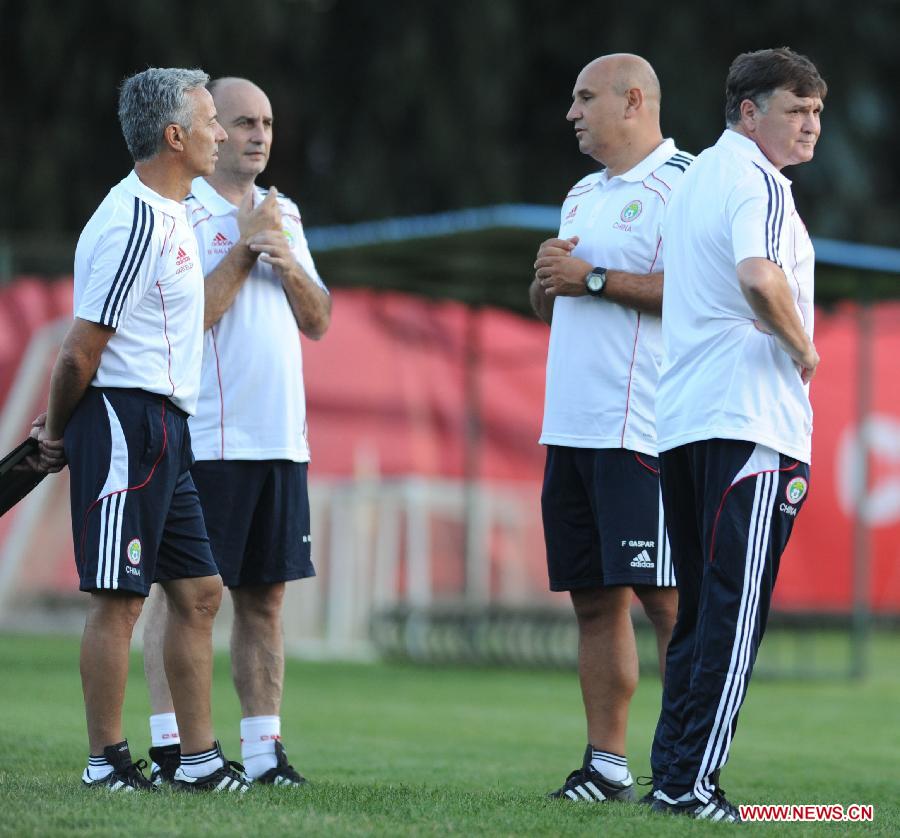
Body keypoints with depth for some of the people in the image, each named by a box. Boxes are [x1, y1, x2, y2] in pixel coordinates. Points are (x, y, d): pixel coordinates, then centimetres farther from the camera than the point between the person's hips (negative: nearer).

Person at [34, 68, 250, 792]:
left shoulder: (166, 216, 15)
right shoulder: (135, 223, -17)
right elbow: (81, 351, -16)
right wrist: (59, 430, -2)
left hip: (163, 432, 10)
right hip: (125, 421, -10)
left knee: (198, 591, 10)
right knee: (118, 597, -5)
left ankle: (199, 758, 15)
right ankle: (107, 764, 1)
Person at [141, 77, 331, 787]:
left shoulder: (284, 215, 17)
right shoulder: (180, 214, -5)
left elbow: (319, 321, 14)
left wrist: (285, 262, -3)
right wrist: (245, 250, -10)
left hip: (281, 438, 7)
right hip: (207, 440, -6)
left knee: (266, 595, 7)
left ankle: (264, 747, 10)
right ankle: (171, 749, -3)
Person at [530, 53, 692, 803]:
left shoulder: (681, 184, -6)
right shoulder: (583, 196, 21)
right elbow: (548, 305, 27)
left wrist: (593, 278, -13)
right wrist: (548, 278, 5)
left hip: (642, 431, -8)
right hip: (571, 426, 9)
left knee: (665, 596, -9)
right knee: (595, 598, 8)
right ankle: (606, 765, 11)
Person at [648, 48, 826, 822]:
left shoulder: (698, 177, 21)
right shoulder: (760, 182, -10)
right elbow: (759, 276, -28)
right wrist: (802, 347, -14)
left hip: (682, 422, 9)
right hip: (750, 420, -9)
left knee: (700, 612, 13)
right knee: (735, 611, -8)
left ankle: (672, 772, 13)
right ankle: (691, 784, -11)